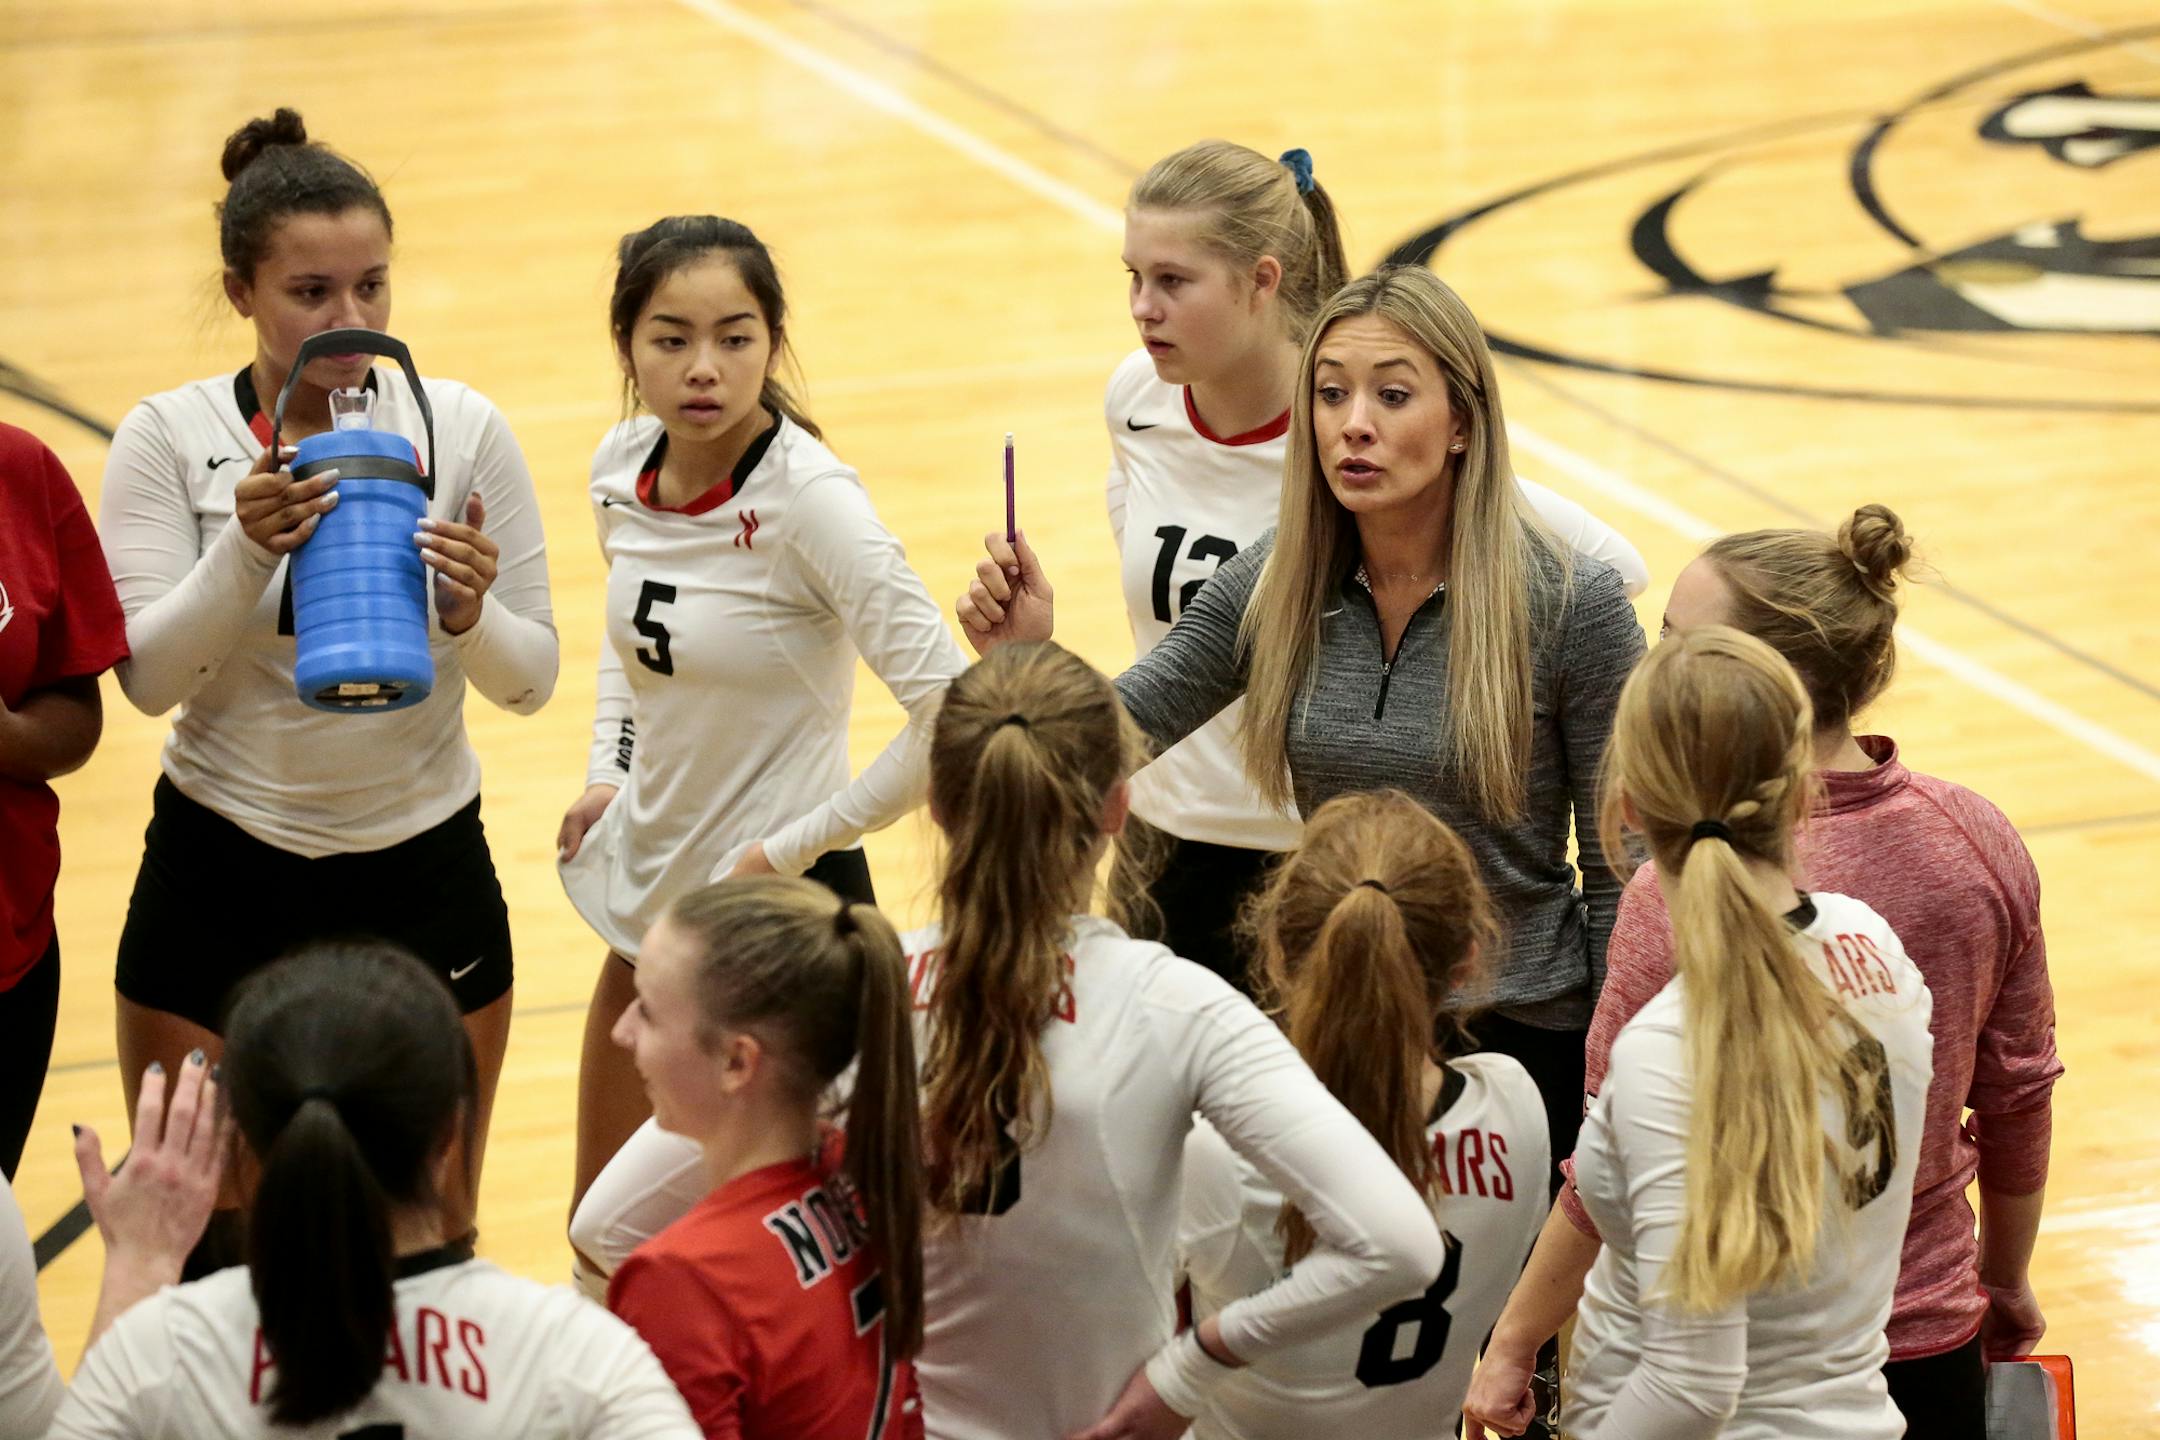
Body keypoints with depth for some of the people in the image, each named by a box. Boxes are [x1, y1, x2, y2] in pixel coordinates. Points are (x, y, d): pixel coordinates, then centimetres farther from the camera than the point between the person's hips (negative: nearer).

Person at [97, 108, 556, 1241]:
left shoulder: (460, 429, -3)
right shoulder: (169, 438, -5)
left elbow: (531, 682, -1)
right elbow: (149, 677, -12)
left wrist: (470, 616, -23)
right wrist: (246, 551, -28)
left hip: (424, 876, 1)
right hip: (220, 874, -1)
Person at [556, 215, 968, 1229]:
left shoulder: (807, 497, -22)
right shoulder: (622, 469, -1)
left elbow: (950, 717, -27)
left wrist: (795, 846, -19)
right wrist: (608, 774, 9)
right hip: (647, 895, 7)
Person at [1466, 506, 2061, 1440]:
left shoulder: (1683, 898, -22)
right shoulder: (1980, 841, -6)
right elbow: (2019, 1092, 5)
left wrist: (1511, 1347, -3)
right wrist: (2006, 1281, 21)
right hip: (1935, 1351, 5)